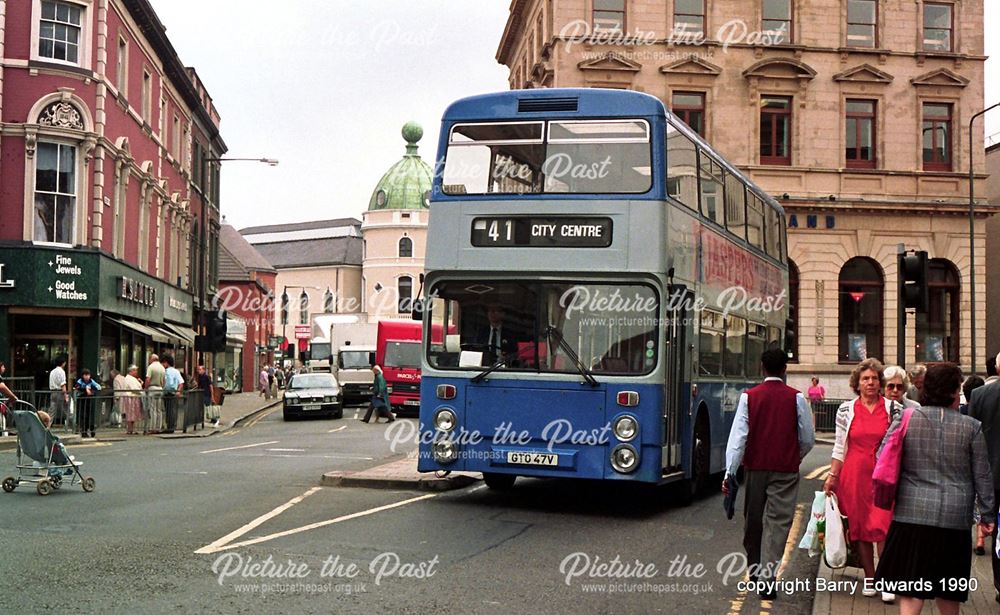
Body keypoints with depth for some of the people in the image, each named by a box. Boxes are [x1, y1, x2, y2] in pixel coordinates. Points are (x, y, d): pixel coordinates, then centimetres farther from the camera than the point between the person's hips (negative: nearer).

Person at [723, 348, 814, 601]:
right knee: (777, 523, -2)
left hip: (755, 468, 2)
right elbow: (808, 439, 1)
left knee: (753, 521, 17)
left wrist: (730, 472, -8)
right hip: (786, 471, -2)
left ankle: (754, 570, 33)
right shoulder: (796, 398, -4)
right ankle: (767, 579, -11)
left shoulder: (749, 397, -2)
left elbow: (738, 436, -8)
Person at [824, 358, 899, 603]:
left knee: (883, 525, -10)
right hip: (854, 475, 2)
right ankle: (870, 579, 16)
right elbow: (839, 447, 8)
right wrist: (833, 476, 5)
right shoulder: (846, 410, 5)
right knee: (859, 526, 5)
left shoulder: (893, 409, 3)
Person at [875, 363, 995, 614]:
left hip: (912, 514, -1)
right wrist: (987, 514, 14)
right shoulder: (971, 427, -1)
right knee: (948, 592, 17)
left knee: (911, 592, -1)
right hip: (955, 517, 1)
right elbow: (982, 476, 4)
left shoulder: (904, 420, -2)